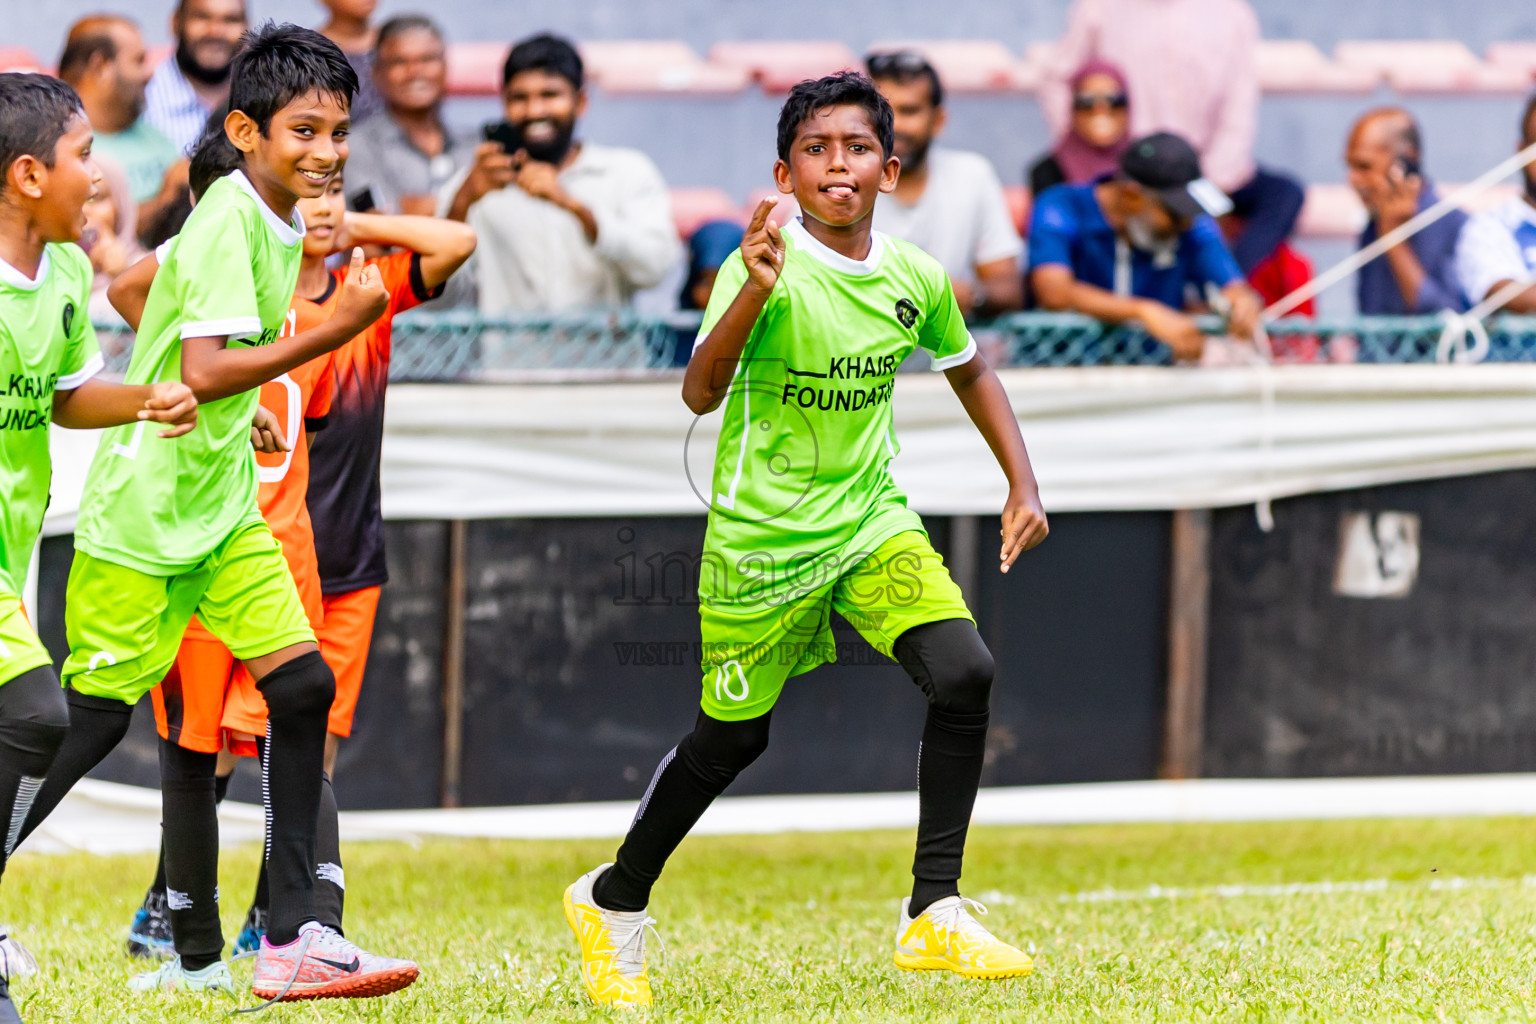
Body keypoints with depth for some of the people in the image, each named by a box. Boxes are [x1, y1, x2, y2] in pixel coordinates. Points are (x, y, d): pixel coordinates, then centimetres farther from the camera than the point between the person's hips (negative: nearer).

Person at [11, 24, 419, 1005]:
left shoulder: (277, 220, 9)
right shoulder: (228, 222, -19)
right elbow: (204, 370, -28)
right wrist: (332, 333, -31)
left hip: (224, 504, 9)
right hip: (144, 512, -9)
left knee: (304, 684, -3)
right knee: (98, 712, -2)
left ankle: (293, 939, -3)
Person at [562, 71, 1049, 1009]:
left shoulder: (916, 279, -2)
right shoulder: (765, 269, -19)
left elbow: (969, 370, 19)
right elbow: (700, 392, -34)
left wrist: (1022, 484, 10)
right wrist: (755, 292, -49)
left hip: (872, 519, 4)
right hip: (763, 535, -4)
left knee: (965, 674, -18)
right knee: (733, 739, 8)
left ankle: (935, 915, -11)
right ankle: (614, 903, 33)